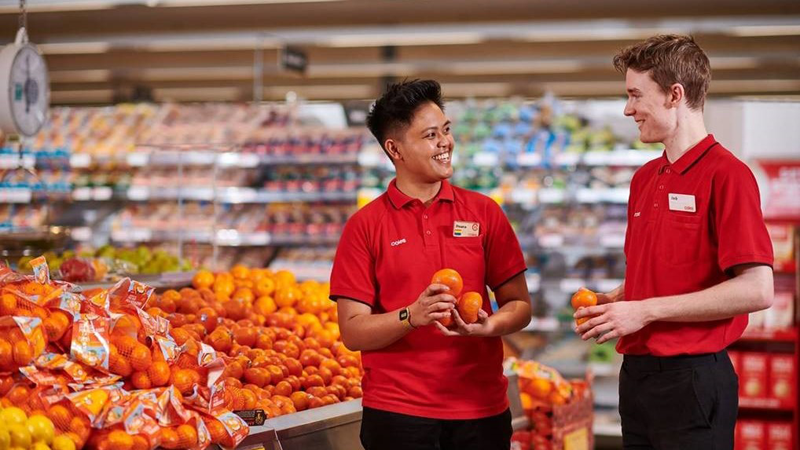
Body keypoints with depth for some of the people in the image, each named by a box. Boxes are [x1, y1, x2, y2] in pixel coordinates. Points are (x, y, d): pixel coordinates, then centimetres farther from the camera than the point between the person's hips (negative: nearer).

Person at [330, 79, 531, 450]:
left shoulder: (484, 212, 5)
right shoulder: (365, 225, -1)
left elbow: (519, 305, 7)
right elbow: (352, 332, -4)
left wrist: (489, 325, -14)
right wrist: (412, 316, -21)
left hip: (481, 407, 2)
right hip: (397, 412, -2)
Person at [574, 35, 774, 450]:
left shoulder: (726, 174, -12)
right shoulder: (644, 179, 14)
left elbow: (756, 290, -18)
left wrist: (645, 310, -16)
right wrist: (613, 303, 3)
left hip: (691, 379, -8)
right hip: (637, 373, 8)